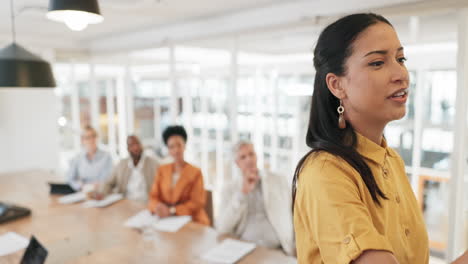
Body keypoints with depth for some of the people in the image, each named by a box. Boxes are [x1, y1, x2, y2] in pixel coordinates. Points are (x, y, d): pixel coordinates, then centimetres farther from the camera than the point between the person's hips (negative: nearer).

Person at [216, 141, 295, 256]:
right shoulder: (229, 189, 7)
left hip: (277, 250, 0)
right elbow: (222, 228, -4)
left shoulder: (279, 181, 8)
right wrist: (243, 193, -10)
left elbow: (293, 215, 11)